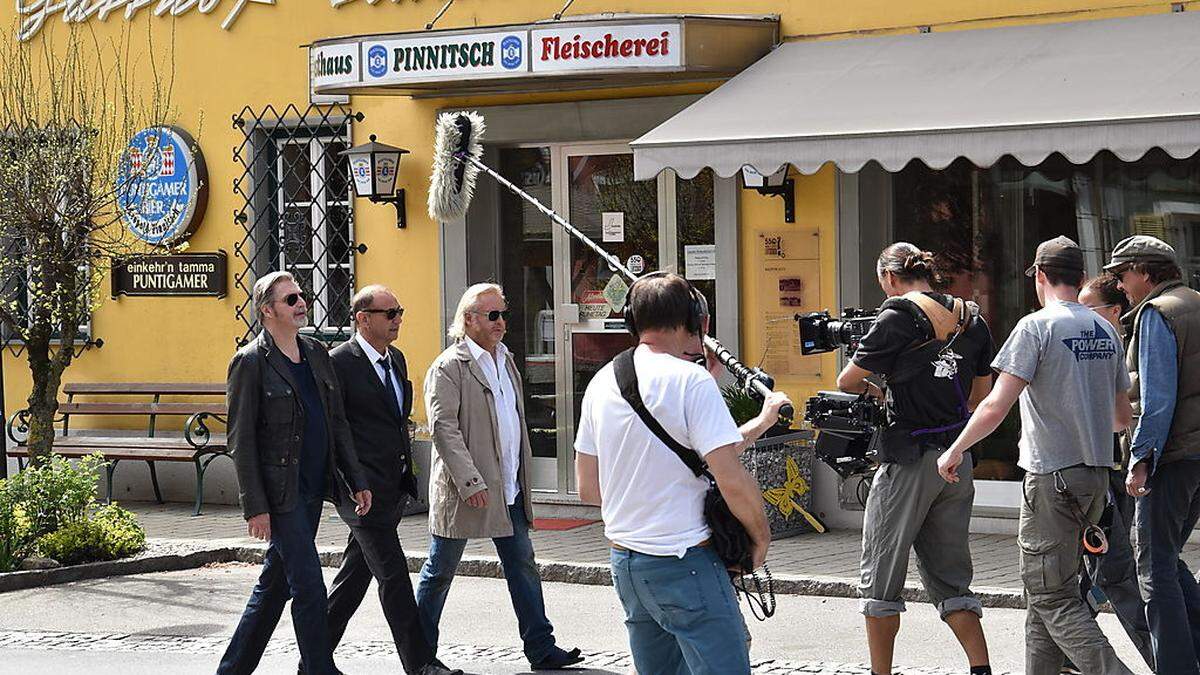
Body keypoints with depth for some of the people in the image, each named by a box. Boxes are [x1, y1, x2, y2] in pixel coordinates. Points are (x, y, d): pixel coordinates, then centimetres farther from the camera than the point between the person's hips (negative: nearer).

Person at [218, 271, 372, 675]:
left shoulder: (316, 354, 13)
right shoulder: (251, 362, -9)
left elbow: (337, 424, 17)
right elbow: (240, 440, -11)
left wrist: (356, 481, 11)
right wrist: (255, 506, -15)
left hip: (312, 487, 7)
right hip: (279, 492, -7)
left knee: (275, 585, 13)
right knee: (309, 587, -9)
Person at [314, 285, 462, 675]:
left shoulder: (396, 359, 16)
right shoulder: (340, 362, -11)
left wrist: (406, 475, 20)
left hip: (393, 490, 8)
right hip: (363, 489, -8)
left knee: (355, 575, 13)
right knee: (393, 576, -8)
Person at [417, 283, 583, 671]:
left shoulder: (505, 360, 15)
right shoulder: (448, 368, -11)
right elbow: (443, 428, -18)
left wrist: (521, 474, 17)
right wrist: (470, 482, -23)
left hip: (509, 489, 8)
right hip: (465, 489, -7)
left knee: (522, 566, 7)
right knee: (440, 570, 4)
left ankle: (541, 649, 10)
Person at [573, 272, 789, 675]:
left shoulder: (601, 383, 8)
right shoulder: (692, 380, -13)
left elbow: (587, 489, 13)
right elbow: (732, 481, -18)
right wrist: (761, 536, -1)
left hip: (625, 565, 8)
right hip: (685, 564, -8)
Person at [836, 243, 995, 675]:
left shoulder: (898, 317, -11)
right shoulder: (970, 318, 9)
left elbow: (848, 382, -6)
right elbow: (980, 394, 17)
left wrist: (872, 389, 15)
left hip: (908, 462, -6)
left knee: (881, 578, 6)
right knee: (950, 578, 13)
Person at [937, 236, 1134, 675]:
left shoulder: (1037, 326, -11)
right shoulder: (1105, 331, 10)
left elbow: (996, 407, -16)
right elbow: (1122, 418, 19)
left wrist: (955, 451, -2)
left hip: (1053, 475, -7)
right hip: (1096, 474, 7)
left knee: (1052, 596, -5)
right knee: (1043, 590, 16)